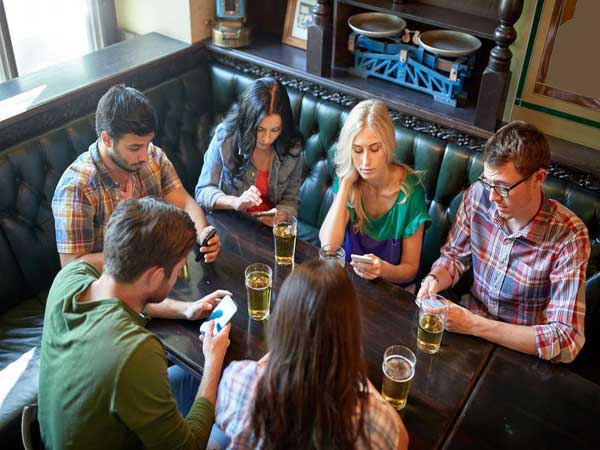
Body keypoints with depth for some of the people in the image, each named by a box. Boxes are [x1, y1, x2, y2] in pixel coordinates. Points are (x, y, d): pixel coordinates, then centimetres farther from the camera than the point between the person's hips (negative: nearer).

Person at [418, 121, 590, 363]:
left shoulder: (568, 236, -23)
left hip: (522, 352, -5)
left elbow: (567, 340, -25)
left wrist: (475, 325, -30)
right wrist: (435, 279, -18)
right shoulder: (478, 195, -12)